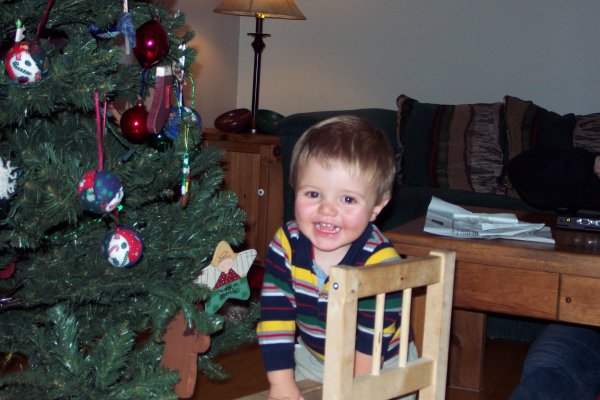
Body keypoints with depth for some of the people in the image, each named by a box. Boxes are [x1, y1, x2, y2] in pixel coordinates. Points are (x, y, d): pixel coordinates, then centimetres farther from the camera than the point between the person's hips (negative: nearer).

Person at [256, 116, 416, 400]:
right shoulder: (286, 244, -18)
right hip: (311, 358, 4)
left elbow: (370, 342, -29)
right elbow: (275, 314, -18)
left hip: (381, 367, -4)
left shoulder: (380, 262, -31)